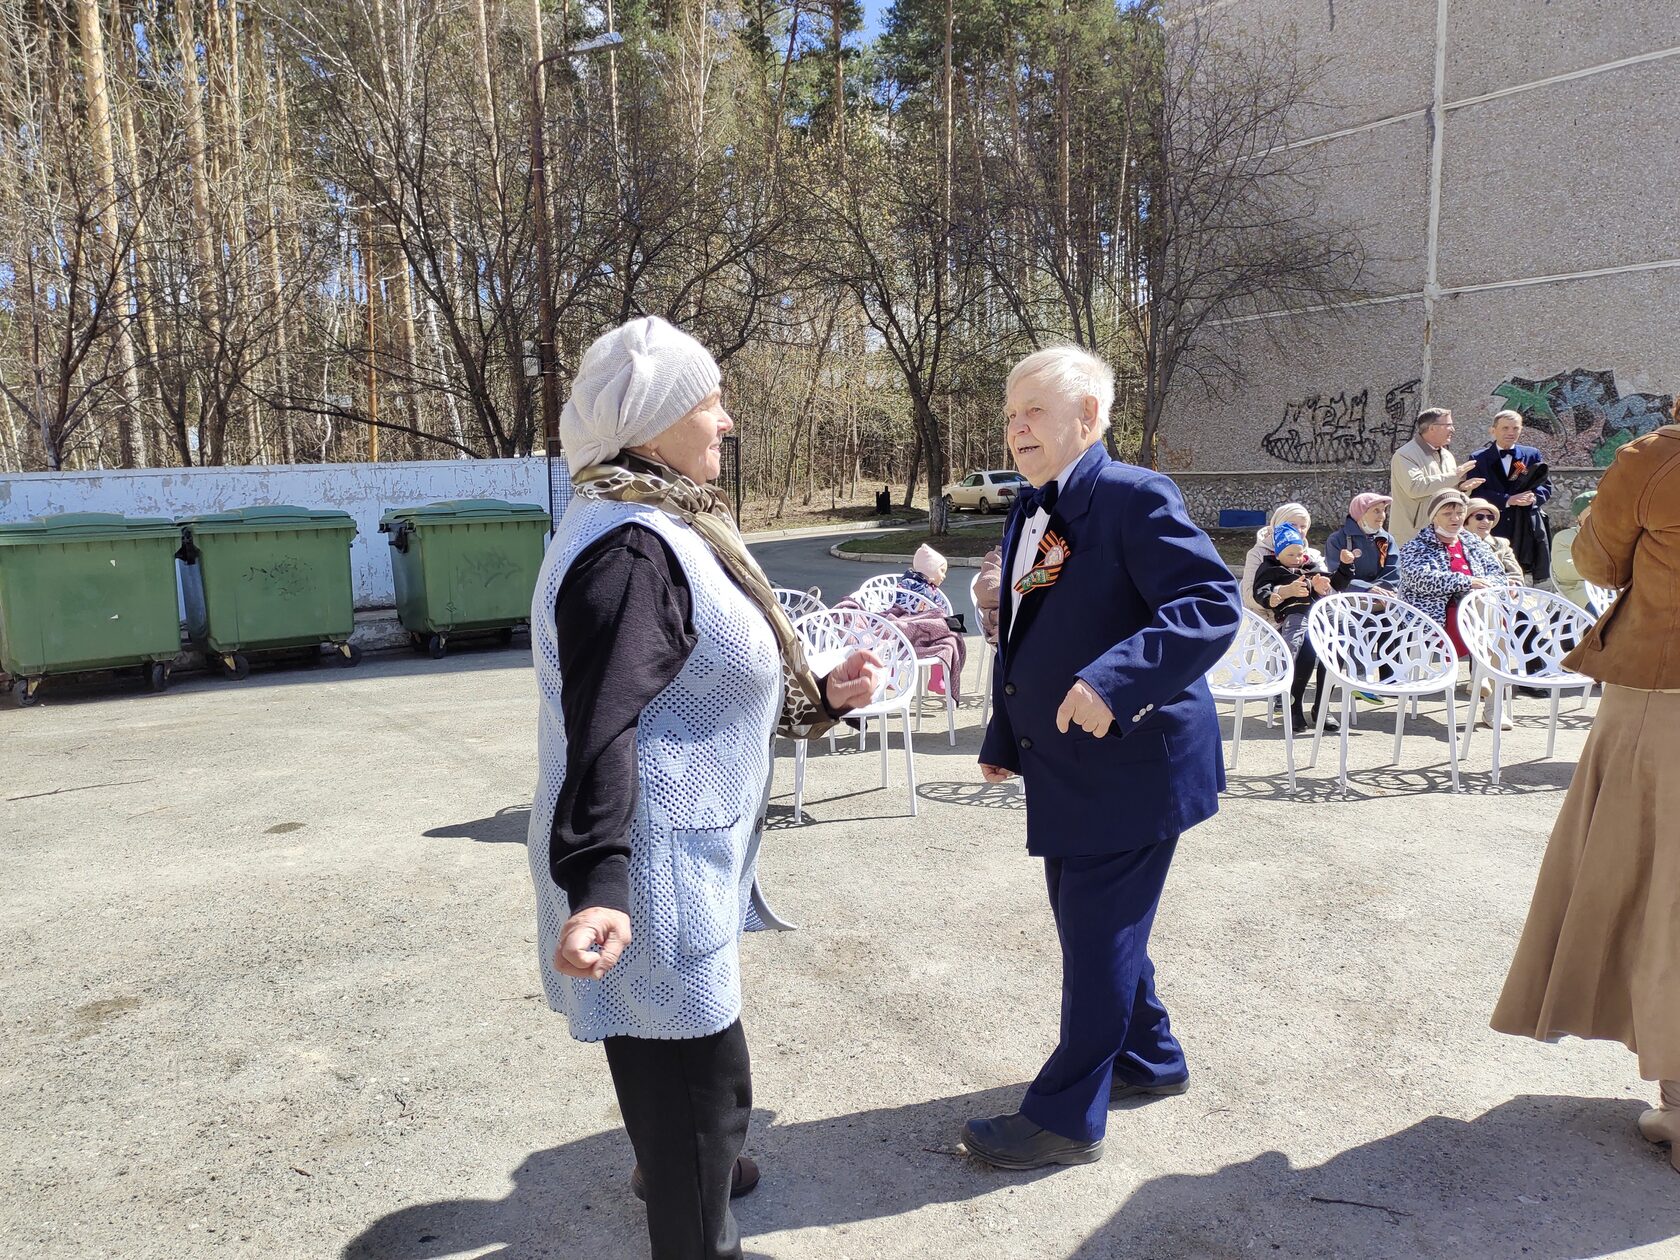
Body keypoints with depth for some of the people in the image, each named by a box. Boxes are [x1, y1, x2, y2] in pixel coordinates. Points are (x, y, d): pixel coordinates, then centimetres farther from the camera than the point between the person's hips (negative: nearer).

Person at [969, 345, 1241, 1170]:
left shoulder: (1134, 497, -16)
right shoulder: (1027, 514, 12)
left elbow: (1212, 604, -25)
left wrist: (1114, 680, -37)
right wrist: (1003, 737, 20)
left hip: (1130, 765, -9)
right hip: (1064, 766, 9)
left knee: (1098, 940, 1)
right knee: (1087, 924, 21)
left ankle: (1067, 1117, 16)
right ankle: (1150, 1059, 42)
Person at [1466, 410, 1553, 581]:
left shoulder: (1533, 455, 15)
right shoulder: (1479, 459, 6)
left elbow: (1546, 487, 11)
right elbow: (1476, 493, -6)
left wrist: (1534, 497, -12)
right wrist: (1508, 500, -17)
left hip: (1528, 529, 3)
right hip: (1494, 530, -3)